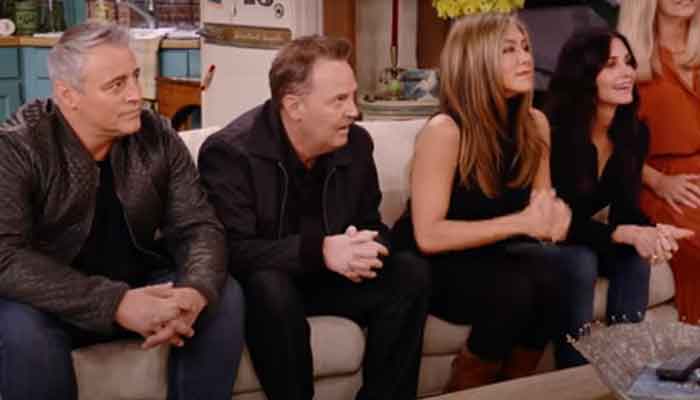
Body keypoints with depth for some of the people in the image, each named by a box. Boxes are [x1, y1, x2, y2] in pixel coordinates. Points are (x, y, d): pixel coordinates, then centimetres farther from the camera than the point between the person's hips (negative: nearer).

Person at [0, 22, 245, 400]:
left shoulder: (158, 137, -5)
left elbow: (198, 226, -8)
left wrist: (195, 291, -33)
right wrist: (115, 303, -38)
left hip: (143, 286, 3)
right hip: (59, 300, -3)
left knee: (224, 297, -20)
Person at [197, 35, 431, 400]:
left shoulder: (356, 143, -2)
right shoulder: (229, 151, -21)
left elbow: (371, 224, 5)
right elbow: (231, 250, -27)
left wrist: (364, 250, -22)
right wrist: (319, 250, -38)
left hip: (325, 277, 6)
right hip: (262, 284, -5)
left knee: (411, 274, -15)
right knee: (272, 288, -38)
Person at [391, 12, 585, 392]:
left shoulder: (535, 123, -3)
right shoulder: (445, 130, -21)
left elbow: (540, 200, 10)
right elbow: (428, 236, -24)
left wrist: (552, 212, -15)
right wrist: (520, 222, -28)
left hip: (491, 255, 6)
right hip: (433, 266, -6)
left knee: (559, 271, -24)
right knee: (513, 290, -32)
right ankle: (465, 390, -5)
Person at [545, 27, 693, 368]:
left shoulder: (635, 131, -6)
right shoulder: (554, 132, -26)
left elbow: (625, 208, -5)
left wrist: (652, 231, -29)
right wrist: (628, 235, -40)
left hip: (582, 234, 6)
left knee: (637, 259, -20)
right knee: (581, 264, -32)